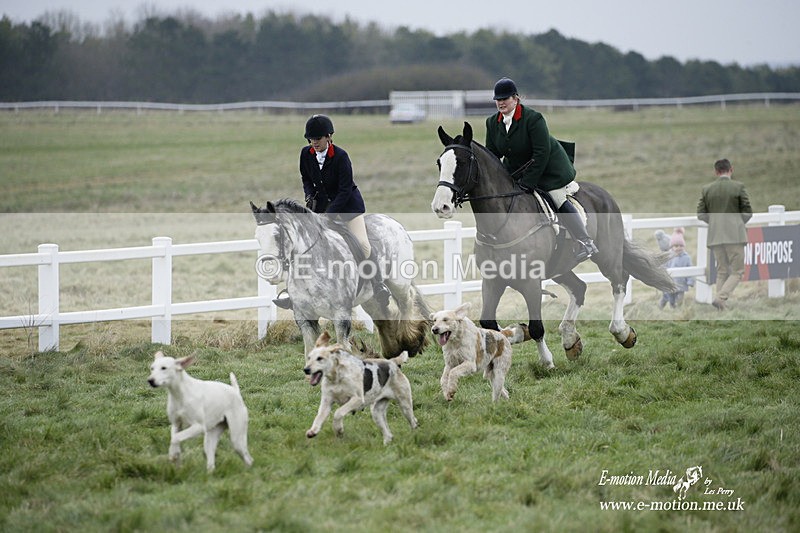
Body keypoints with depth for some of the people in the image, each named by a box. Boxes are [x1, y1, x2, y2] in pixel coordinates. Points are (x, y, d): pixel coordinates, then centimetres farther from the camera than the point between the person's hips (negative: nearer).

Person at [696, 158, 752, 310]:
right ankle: (721, 298, -20)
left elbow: (701, 214, 4)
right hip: (735, 234, -4)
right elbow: (747, 212, -2)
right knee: (737, 272, 0)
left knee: (722, 272, 12)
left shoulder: (707, 189, 5)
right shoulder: (738, 187, -4)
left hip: (715, 235, 4)